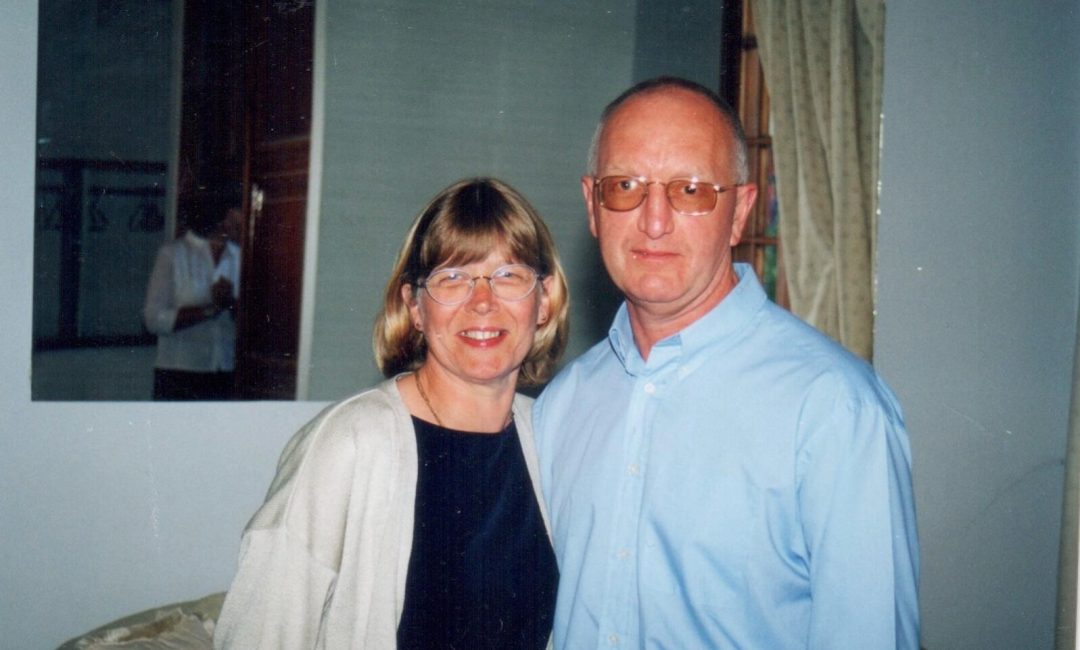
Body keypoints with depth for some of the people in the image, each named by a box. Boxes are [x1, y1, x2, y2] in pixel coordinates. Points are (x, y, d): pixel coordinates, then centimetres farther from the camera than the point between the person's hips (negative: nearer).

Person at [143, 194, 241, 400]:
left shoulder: (238, 255, 7)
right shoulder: (173, 253, -4)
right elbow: (154, 319, -9)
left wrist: (231, 303, -12)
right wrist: (210, 308, -17)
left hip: (224, 377, 4)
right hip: (178, 377, -4)